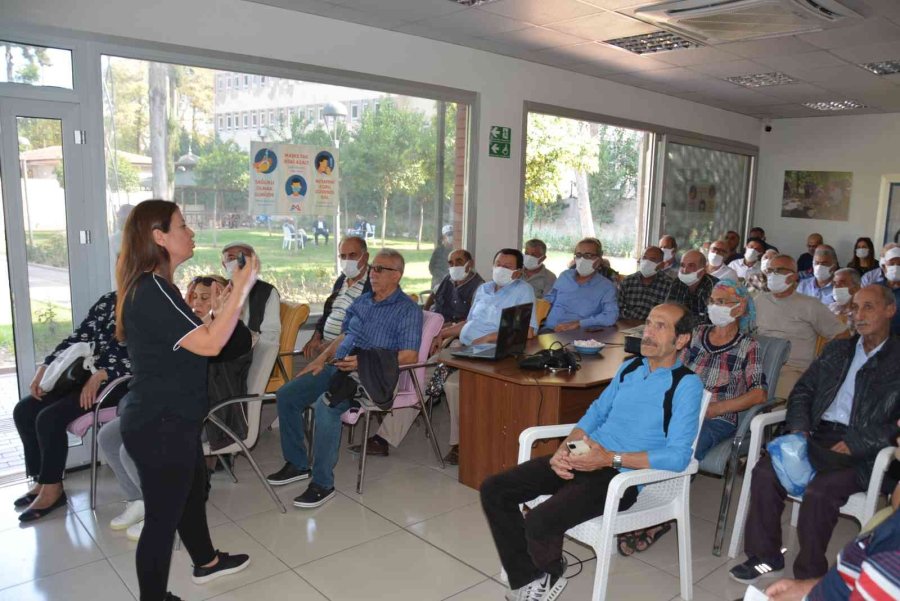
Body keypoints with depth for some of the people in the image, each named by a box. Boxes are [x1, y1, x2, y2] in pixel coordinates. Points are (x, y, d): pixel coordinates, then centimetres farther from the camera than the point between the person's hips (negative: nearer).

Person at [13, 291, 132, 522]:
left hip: (118, 383, -8)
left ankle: (52, 489, -3)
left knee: (50, 416, -21)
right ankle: (42, 480, 9)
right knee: (24, 410, -2)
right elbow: (78, 337, 9)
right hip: (87, 376, 8)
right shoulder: (108, 300, 9)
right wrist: (45, 367, -1)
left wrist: (101, 375, -27)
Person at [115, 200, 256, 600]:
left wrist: (232, 296, 7)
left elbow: (192, 338, 14)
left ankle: (206, 562, 47)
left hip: (168, 419, 11)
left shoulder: (149, 287, 11)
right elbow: (209, 344, -28)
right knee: (162, 515, 5)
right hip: (159, 425, -11)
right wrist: (242, 288, -24)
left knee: (192, 490, 26)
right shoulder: (152, 290, -23)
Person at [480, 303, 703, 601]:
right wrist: (565, 448, -2)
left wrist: (611, 458, -22)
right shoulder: (630, 367, 13)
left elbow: (678, 457, -16)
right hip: (584, 458, 8)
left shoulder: (687, 385, -9)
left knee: (539, 522, -28)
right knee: (493, 490, -4)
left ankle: (551, 576, 8)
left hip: (622, 474, -7)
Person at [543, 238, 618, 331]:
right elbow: (549, 300, 25)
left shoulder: (606, 287, -1)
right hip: (549, 330, 5)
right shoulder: (564, 276, 15)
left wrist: (578, 324, -21)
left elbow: (611, 316, -16)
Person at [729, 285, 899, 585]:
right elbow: (803, 390, 17)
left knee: (819, 492, -30)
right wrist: (799, 427, -1)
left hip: (861, 453, -5)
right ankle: (766, 557, -2)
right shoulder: (838, 349, 20)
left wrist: (853, 445, -18)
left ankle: (809, 575, -9)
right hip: (818, 436, 5)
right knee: (764, 472, -18)